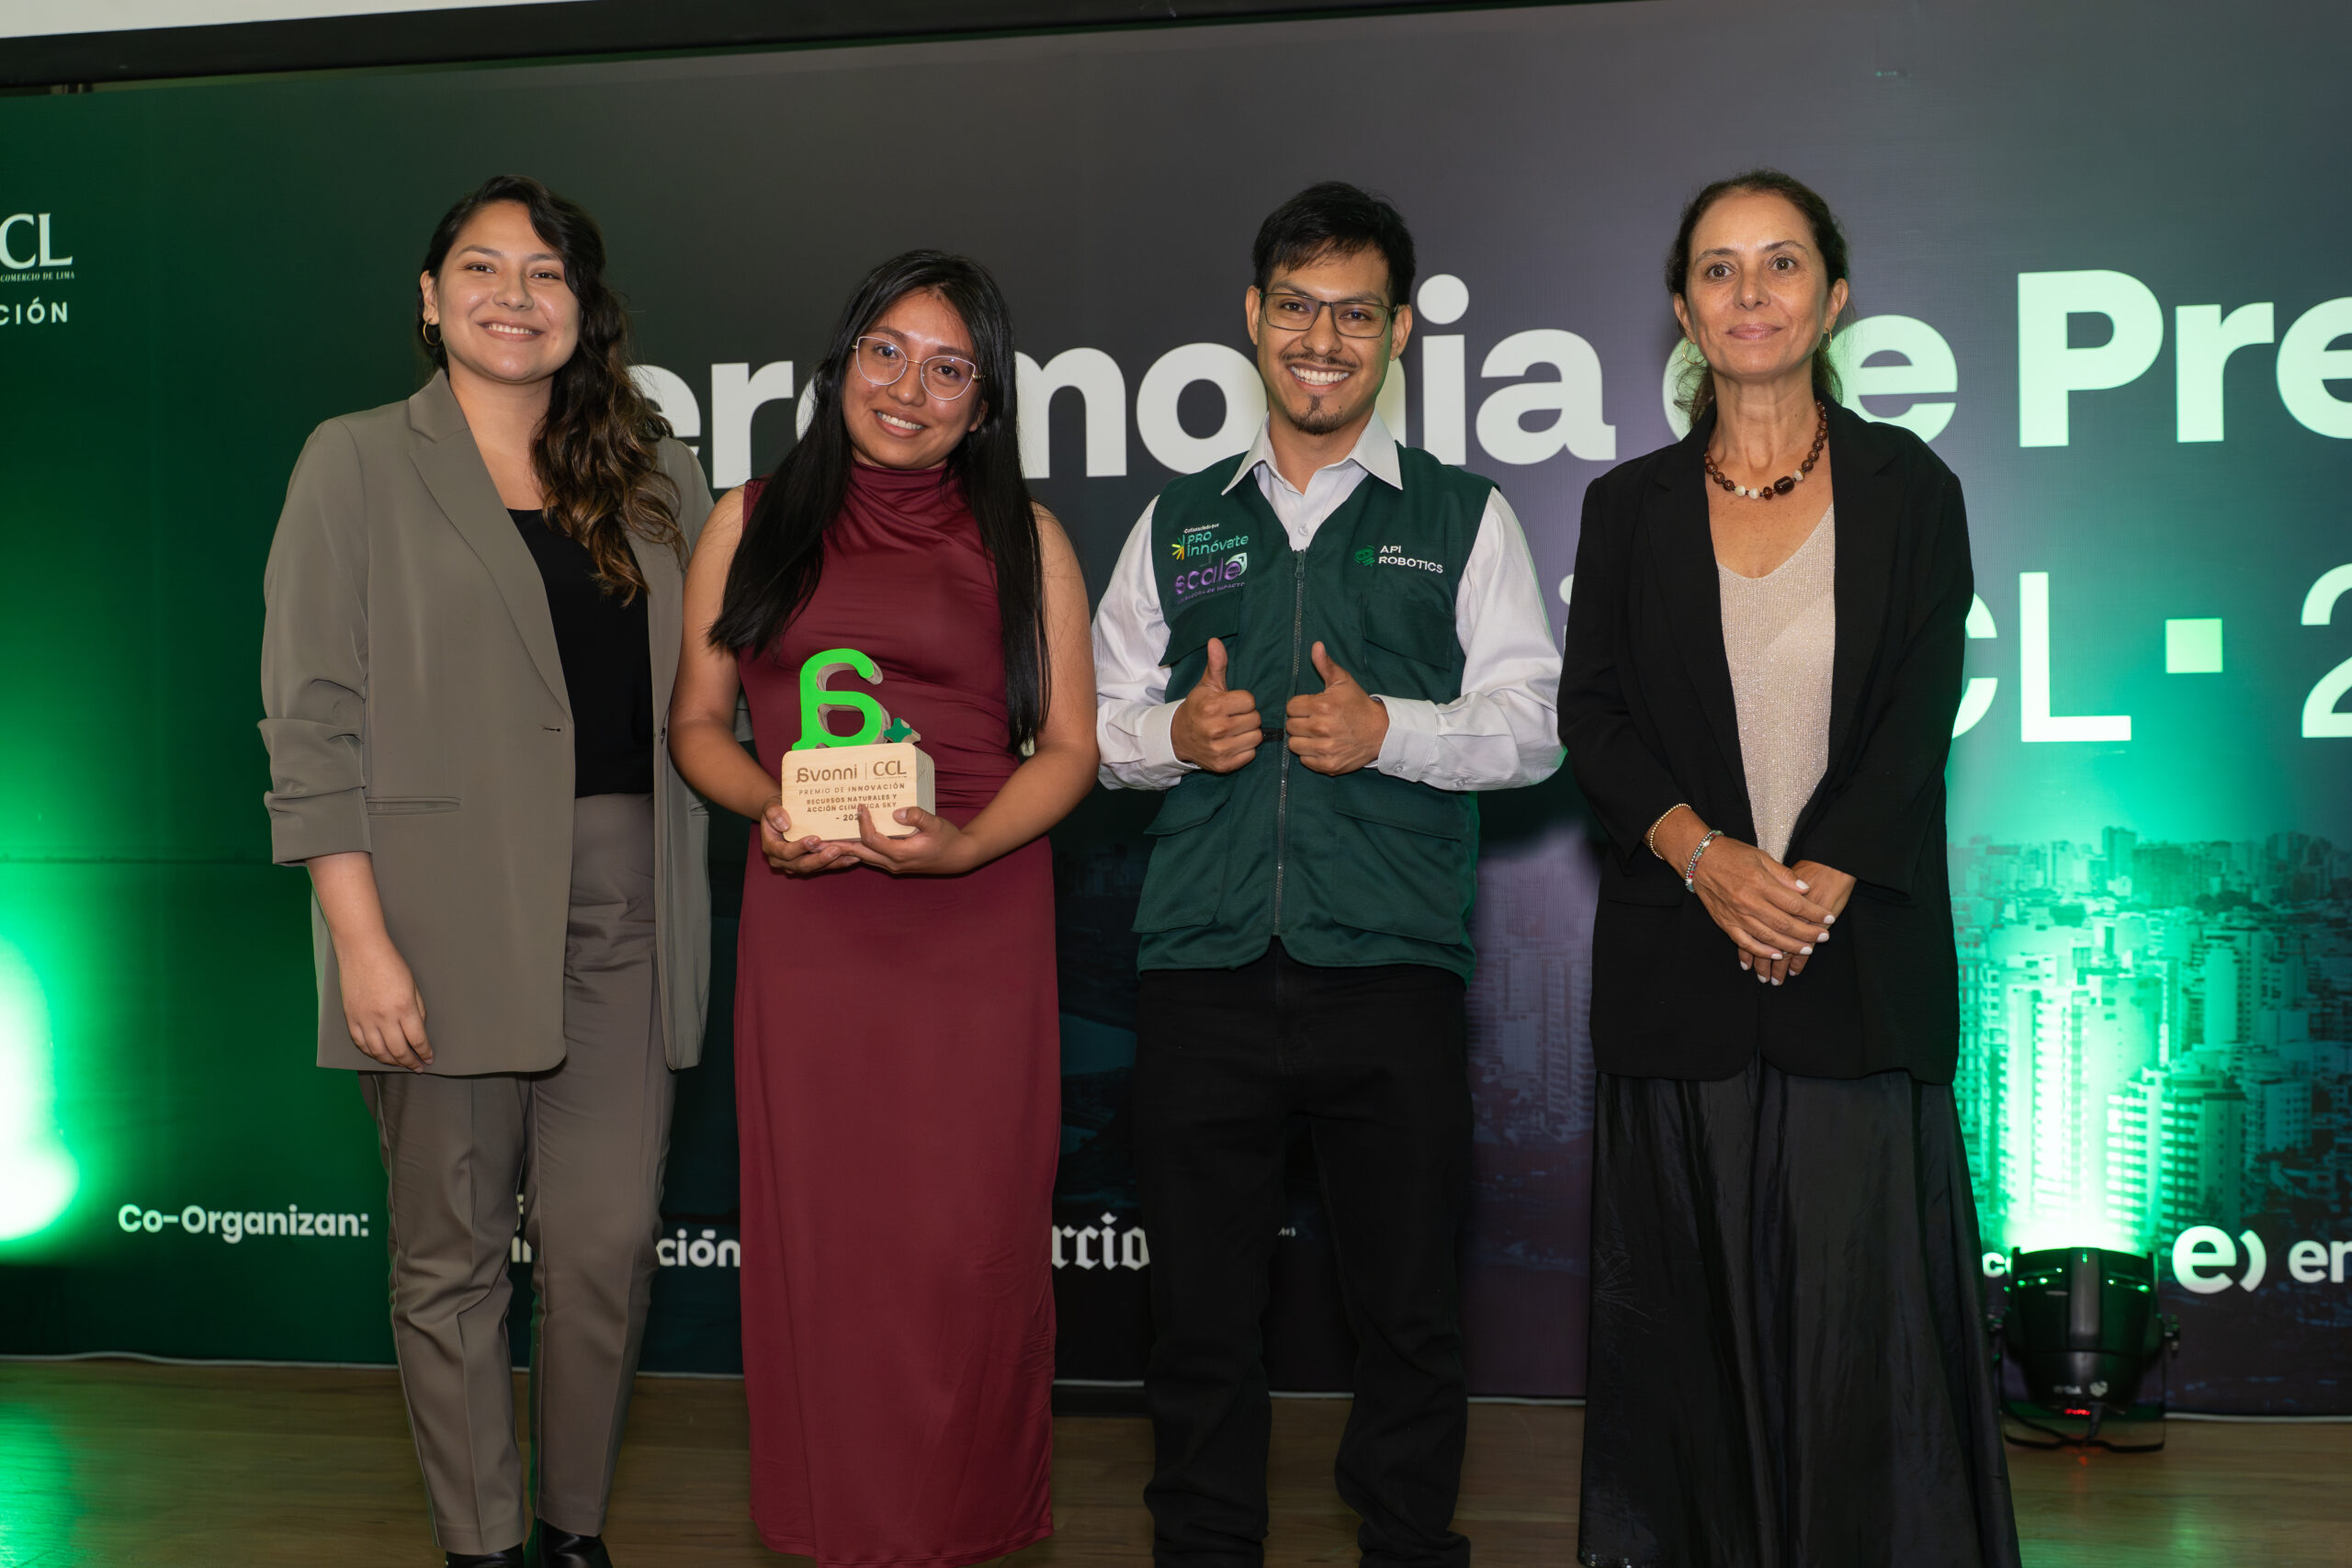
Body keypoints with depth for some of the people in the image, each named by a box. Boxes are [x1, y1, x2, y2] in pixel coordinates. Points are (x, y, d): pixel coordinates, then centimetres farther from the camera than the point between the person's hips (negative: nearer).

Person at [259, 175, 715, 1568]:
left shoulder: (652, 475, 14)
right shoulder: (358, 464, 3)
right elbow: (314, 722, -3)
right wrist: (361, 938, -11)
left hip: (624, 910, 3)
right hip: (449, 912, -3)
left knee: (610, 1244, 3)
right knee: (453, 1253, 5)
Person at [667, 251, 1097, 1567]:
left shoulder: (1025, 540, 9)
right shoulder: (754, 522, 12)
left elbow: (1069, 747, 6)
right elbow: (697, 721, 13)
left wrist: (966, 844, -11)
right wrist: (766, 804, -7)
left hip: (978, 926, -1)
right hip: (807, 926, 1)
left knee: (969, 1240, 0)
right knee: (818, 1234, 4)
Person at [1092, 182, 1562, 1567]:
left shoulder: (1464, 517, 9)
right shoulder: (1177, 521, 16)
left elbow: (1531, 724, 3)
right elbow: (1099, 720, 17)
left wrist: (1389, 729, -12)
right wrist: (1173, 734, -4)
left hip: (1391, 970, -2)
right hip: (1204, 969, 2)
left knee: (1410, 1309, 5)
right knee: (1200, 1303, 7)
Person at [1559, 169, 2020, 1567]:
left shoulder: (1906, 489, 6)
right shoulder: (1631, 507, 10)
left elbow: (1920, 718, -2)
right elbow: (1592, 715, 2)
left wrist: (1813, 881, -15)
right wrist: (1704, 852, -14)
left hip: (1860, 951, -1)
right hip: (1679, 964, 2)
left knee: (1860, 1286, -2)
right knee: (1696, 1292, 5)